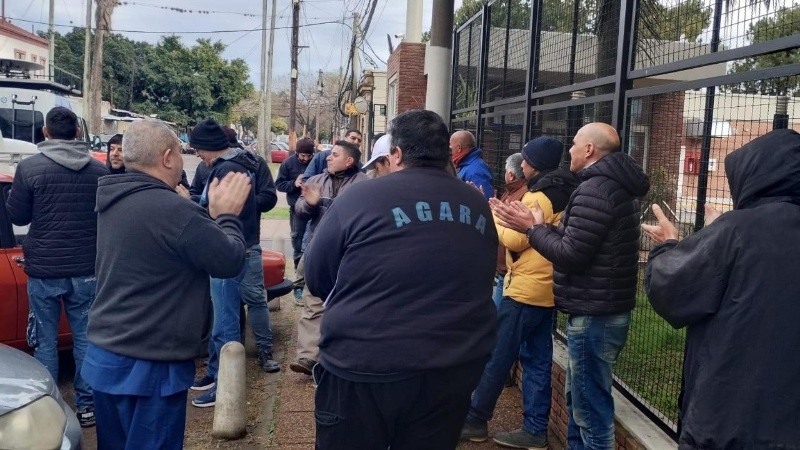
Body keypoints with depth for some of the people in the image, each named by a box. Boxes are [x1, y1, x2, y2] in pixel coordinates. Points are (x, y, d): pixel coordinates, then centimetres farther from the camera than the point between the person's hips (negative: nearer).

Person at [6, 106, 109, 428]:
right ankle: (86, 405, 17)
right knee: (85, 337, 11)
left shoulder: (29, 167, -9)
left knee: (46, 341, 9)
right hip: (87, 269, 2)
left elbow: (17, 216, -1)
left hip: (44, 269, -2)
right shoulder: (100, 170, -1)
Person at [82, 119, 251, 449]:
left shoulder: (115, 202, 6)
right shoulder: (174, 210, -23)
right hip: (150, 364, -9)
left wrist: (213, 215, 7)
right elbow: (230, 262, -14)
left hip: (105, 355, 9)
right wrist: (227, 215, -1)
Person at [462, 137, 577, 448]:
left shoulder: (538, 197, -15)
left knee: (496, 356, 0)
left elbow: (516, 240, -16)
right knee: (537, 360, 10)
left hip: (526, 289, -9)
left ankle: (475, 419, 10)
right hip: (546, 288, 9)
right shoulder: (563, 194, 14)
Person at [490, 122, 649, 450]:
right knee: (578, 401, 22)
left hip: (594, 315, -11)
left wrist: (533, 228, -8)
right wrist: (538, 226, 9)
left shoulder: (594, 190, -19)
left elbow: (570, 255, -21)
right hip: (606, 309, 11)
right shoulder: (616, 186, 14)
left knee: (591, 410, -1)